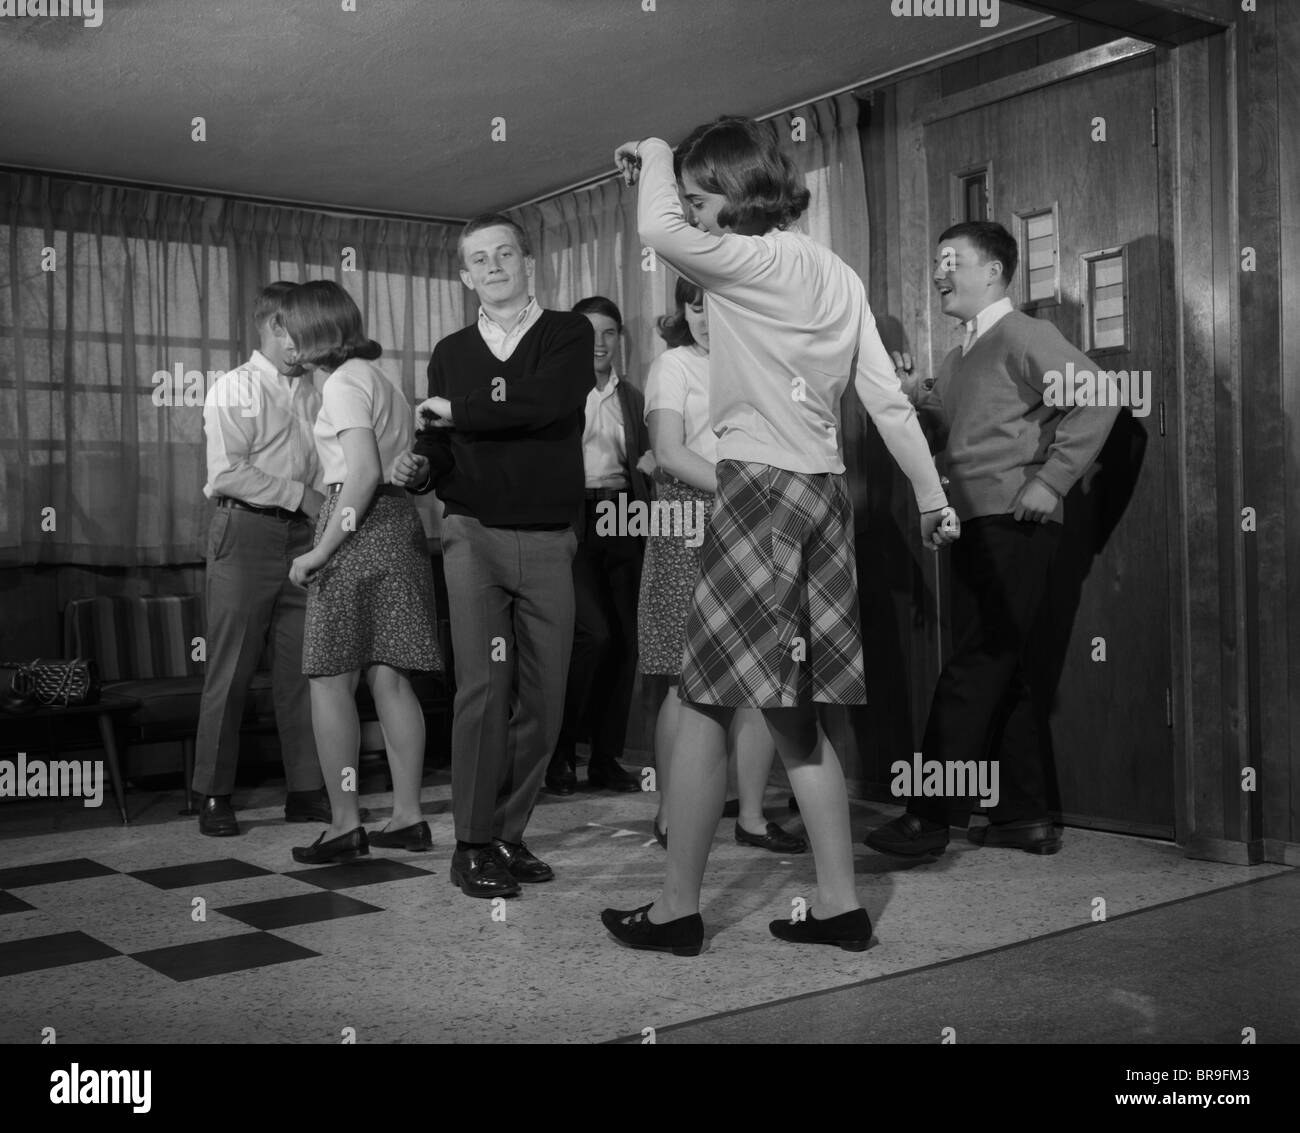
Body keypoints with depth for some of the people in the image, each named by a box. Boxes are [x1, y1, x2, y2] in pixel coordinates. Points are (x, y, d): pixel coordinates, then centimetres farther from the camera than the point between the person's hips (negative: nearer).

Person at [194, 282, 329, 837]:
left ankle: (306, 790, 12)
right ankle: (215, 796, 8)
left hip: (301, 536, 5)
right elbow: (226, 473, -11)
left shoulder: (311, 396, 15)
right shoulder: (234, 390, -1)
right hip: (246, 532, -5)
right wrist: (300, 494, -12)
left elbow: (323, 470, 16)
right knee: (231, 671, -1)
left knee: (303, 667, 5)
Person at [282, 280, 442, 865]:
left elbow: (364, 471, -19)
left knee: (331, 680, -2)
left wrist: (320, 551, -18)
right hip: (401, 524, 9)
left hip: (359, 523, -9)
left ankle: (345, 824, 0)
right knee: (389, 678, 8)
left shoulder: (344, 382, -7)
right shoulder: (378, 377, 21)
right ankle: (408, 817, 11)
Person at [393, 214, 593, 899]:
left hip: (548, 541, 0)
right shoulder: (451, 353, 13)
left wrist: (459, 411, -6)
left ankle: (508, 835, 17)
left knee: (541, 699, 3)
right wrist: (421, 467, -10)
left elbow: (546, 402, -15)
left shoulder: (569, 334, 4)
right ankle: (472, 847, -4)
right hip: (474, 533, 0)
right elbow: (440, 448, 12)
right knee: (483, 686, -12)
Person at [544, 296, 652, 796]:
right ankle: (559, 750, 1)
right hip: (573, 522, -5)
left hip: (622, 523, 5)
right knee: (593, 632, -16)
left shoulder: (632, 398, 18)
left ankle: (606, 757, 14)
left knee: (624, 639, 3)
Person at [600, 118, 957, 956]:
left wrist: (655, 160, -2)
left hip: (762, 489, -8)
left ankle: (678, 909, 5)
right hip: (824, 490, 8)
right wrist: (932, 494, 15)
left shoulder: (754, 262, -8)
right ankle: (840, 903, 13)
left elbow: (658, 230, -22)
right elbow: (888, 398, 12)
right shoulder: (836, 273, 14)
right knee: (794, 712, 11)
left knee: (706, 703, -2)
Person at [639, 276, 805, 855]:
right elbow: (669, 451, -7)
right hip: (693, 531, -4)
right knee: (690, 682, -5)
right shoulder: (674, 364, 5)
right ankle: (671, 815, 6)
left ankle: (751, 814, 10)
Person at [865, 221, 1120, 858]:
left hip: (1012, 525, -9)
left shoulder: (1022, 337, -7)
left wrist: (1051, 480, -19)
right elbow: (944, 430, 20)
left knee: (974, 669, -9)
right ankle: (1025, 817, 19)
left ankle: (932, 817, -6)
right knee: (998, 672, 11)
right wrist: (914, 396, 1)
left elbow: (1098, 398, -17)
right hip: (975, 526, 9)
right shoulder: (961, 357, 19)